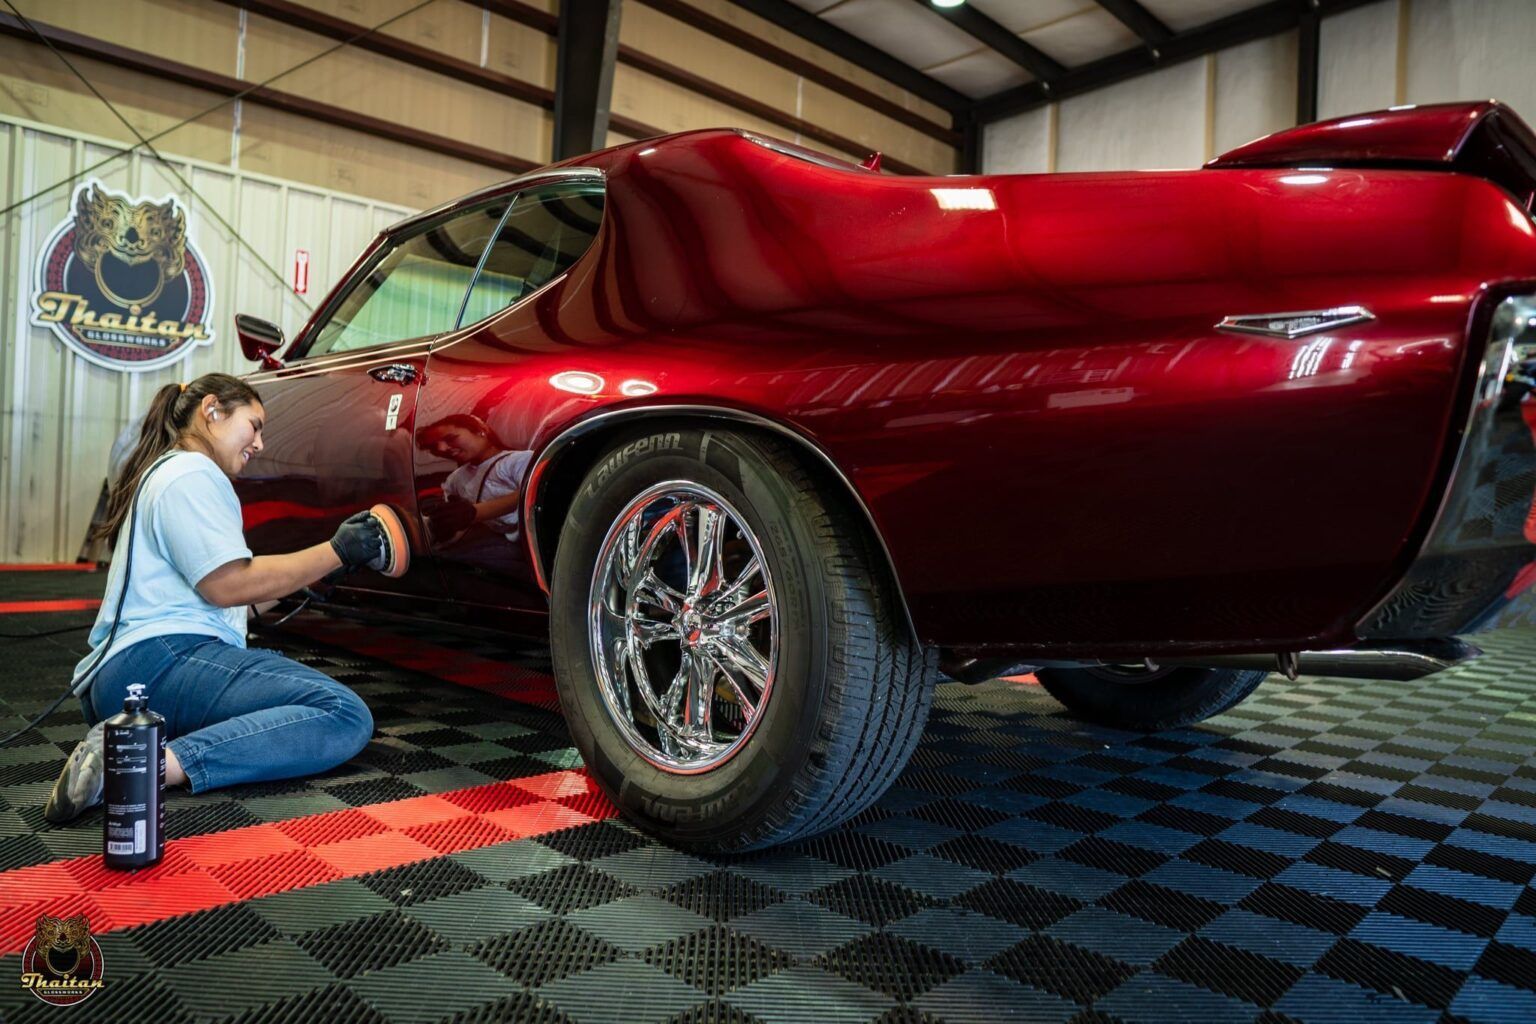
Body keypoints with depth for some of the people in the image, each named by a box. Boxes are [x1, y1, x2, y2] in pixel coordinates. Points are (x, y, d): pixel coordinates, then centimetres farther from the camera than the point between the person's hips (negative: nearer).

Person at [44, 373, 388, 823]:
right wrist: (335, 552, -8)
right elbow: (227, 584, -13)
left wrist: (327, 560, 23)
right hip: (158, 662, -11)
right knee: (345, 716, -24)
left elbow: (223, 584, 27)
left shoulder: (164, 473, 29)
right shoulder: (191, 472, -4)